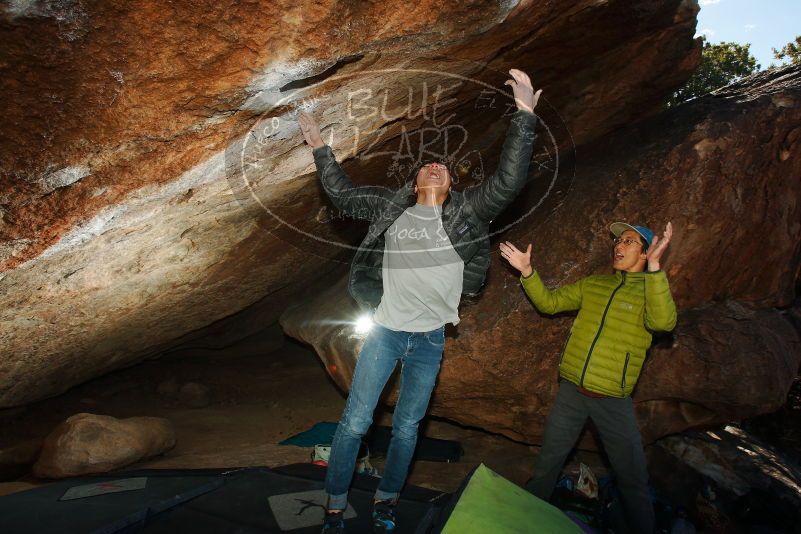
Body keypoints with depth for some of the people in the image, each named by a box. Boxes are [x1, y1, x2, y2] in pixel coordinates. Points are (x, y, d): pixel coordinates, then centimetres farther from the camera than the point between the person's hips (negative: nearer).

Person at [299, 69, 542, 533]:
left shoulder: (465, 212, -1)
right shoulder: (391, 208, 3)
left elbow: (508, 182, -12)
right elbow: (342, 194, 12)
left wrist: (525, 117, -18)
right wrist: (320, 147, 13)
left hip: (430, 341, 0)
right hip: (385, 332, 0)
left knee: (406, 429, 13)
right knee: (355, 422, 1)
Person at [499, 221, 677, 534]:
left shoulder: (653, 291, -5)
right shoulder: (593, 284, 8)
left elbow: (663, 322, -27)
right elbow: (549, 303, 9)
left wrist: (654, 266, -34)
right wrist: (528, 272, -5)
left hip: (612, 400, -4)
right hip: (570, 390, 4)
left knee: (633, 479, 7)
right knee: (548, 463, 18)